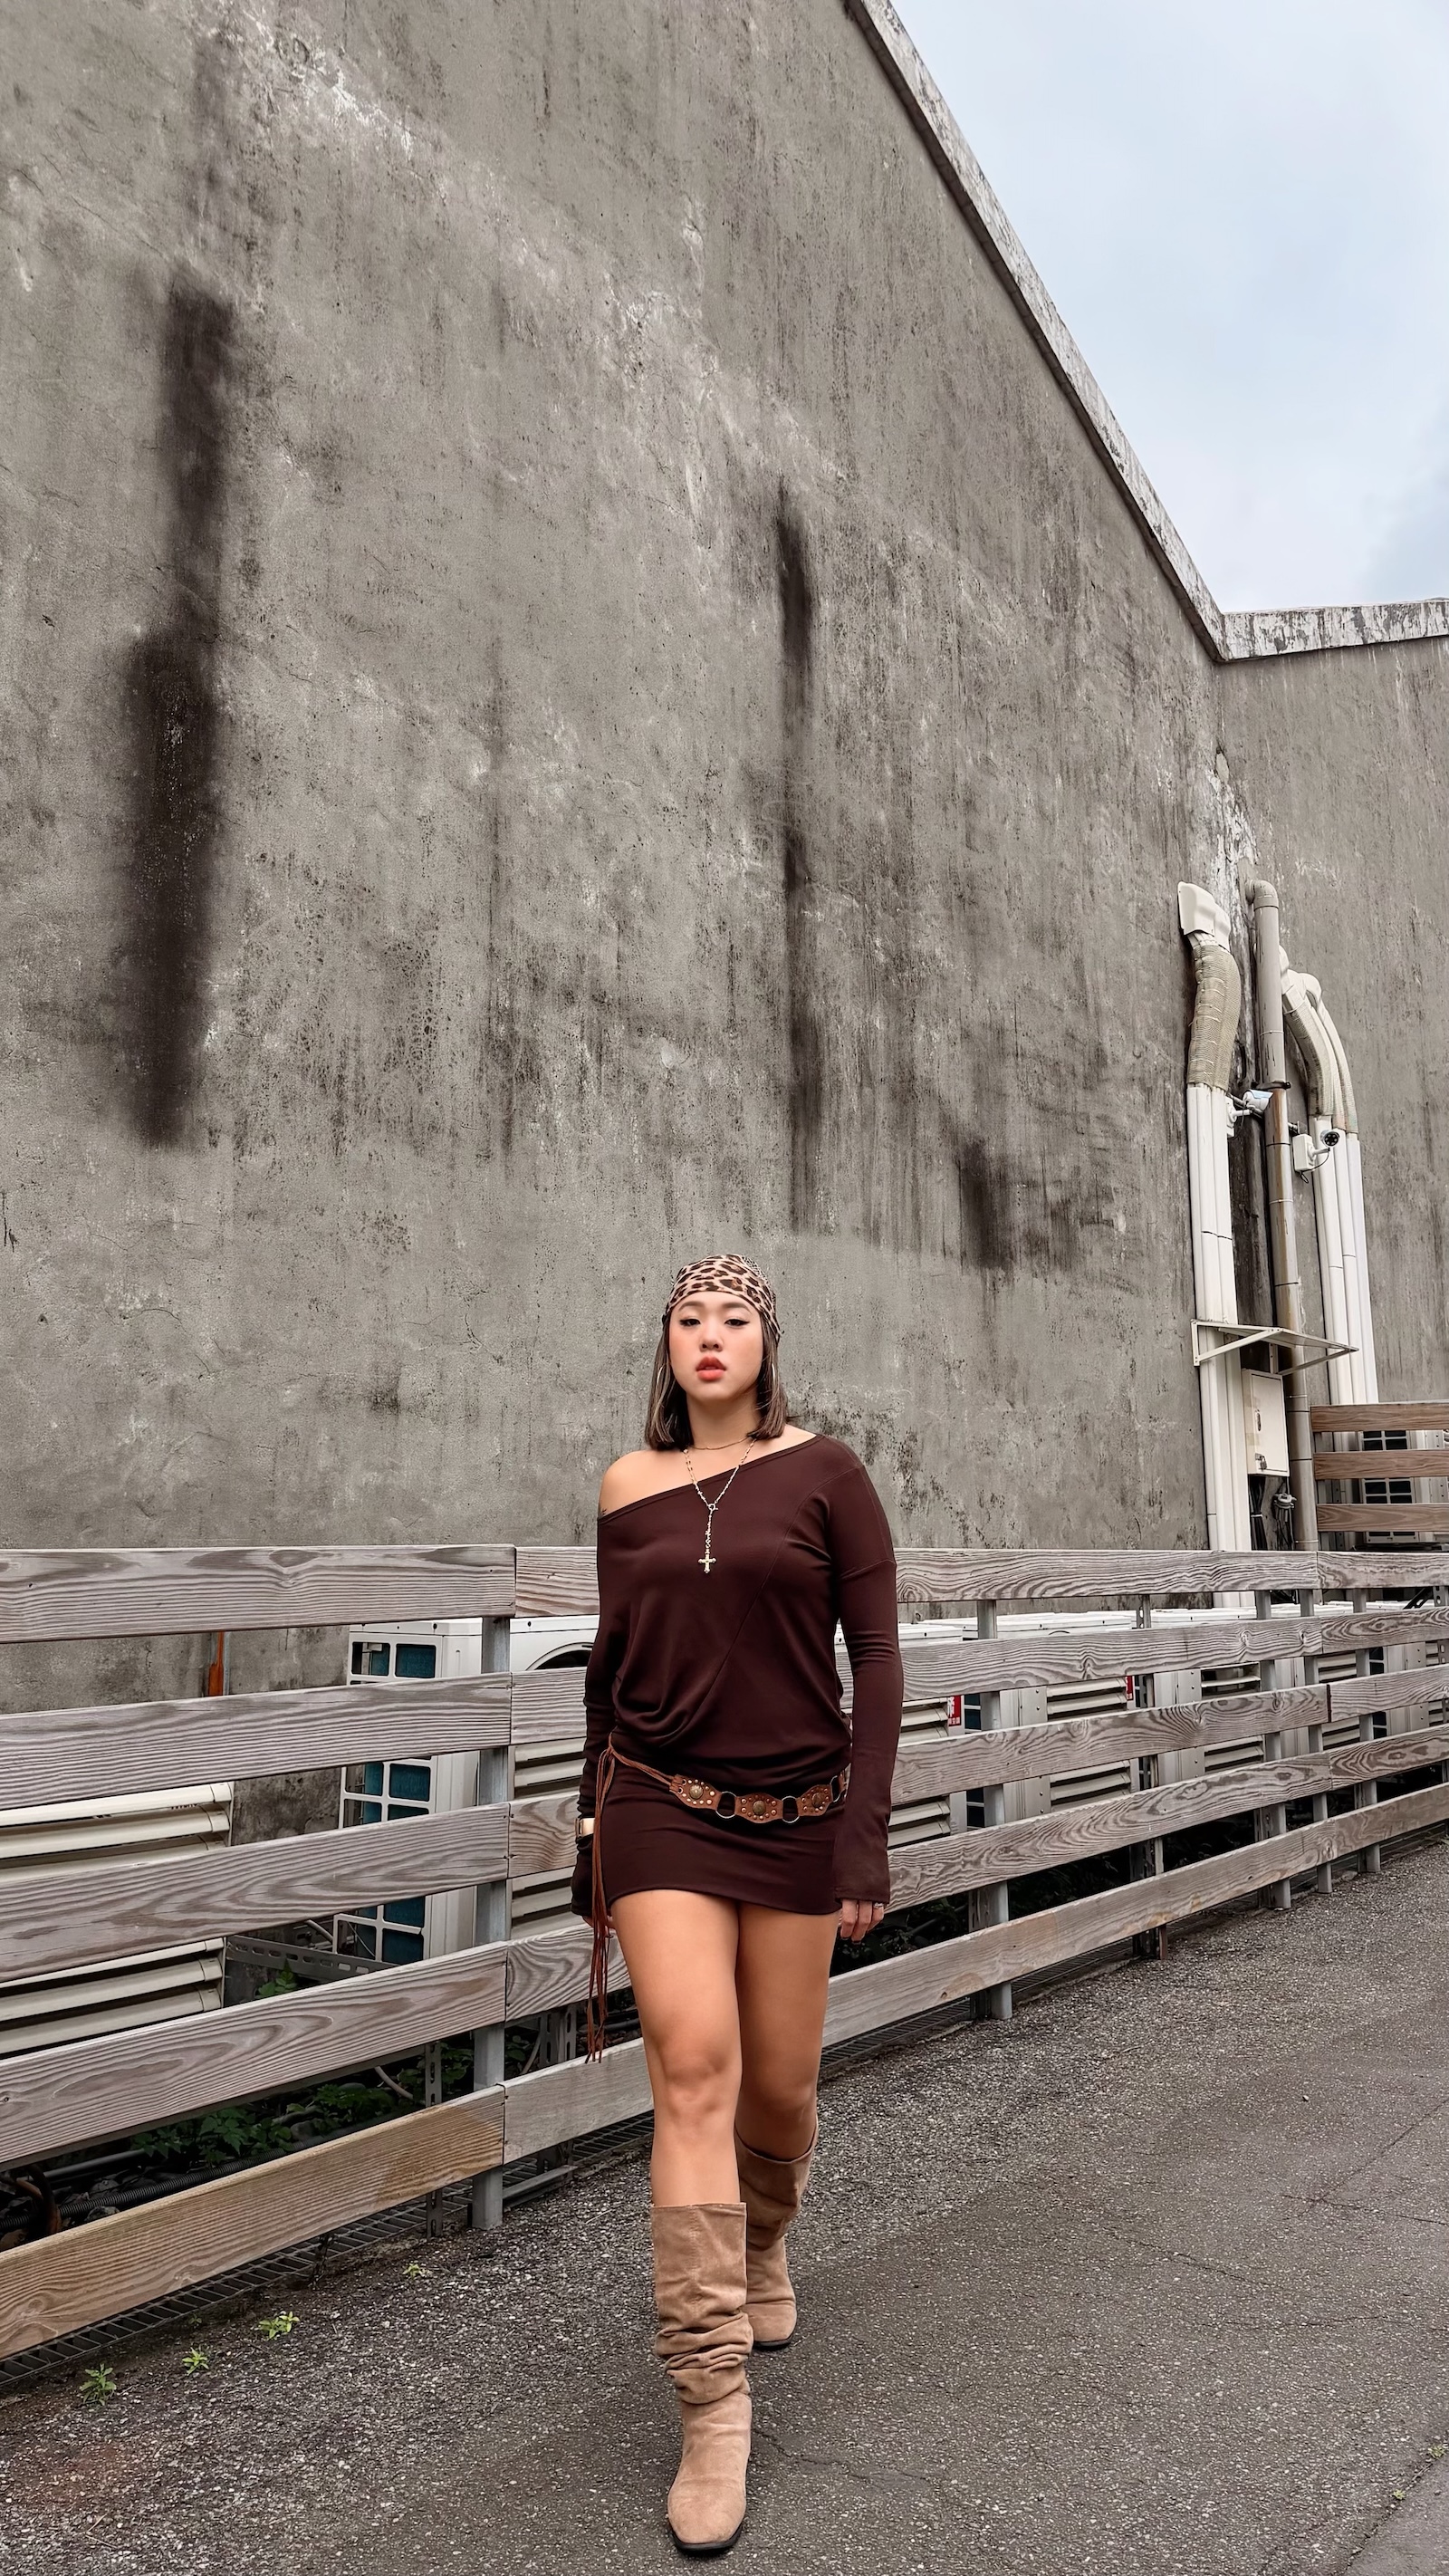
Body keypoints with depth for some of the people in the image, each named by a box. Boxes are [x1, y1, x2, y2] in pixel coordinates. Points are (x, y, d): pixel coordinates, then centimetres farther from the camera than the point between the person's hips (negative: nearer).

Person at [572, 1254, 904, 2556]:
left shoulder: (824, 1472, -5)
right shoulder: (629, 1485, 2)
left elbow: (876, 1657, -5)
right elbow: (612, 1666, 10)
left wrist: (867, 1836, -10)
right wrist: (592, 1836, 12)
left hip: (795, 1814, 0)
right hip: (662, 1810, 1)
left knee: (779, 2085, 12)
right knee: (694, 2063, -12)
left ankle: (763, 2247, 45)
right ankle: (713, 2401, 1)